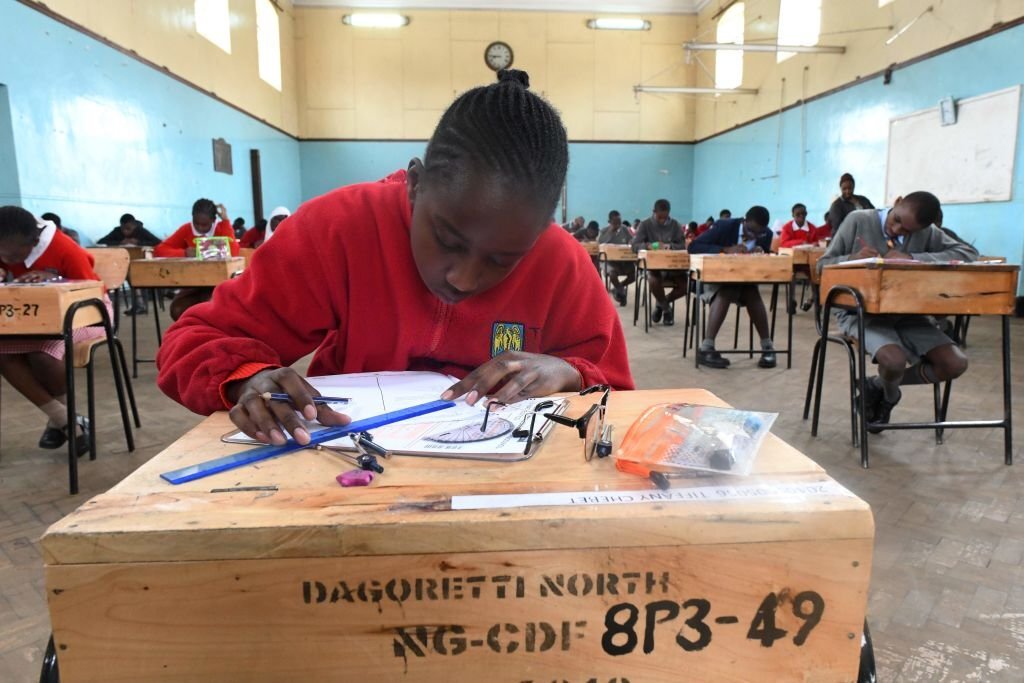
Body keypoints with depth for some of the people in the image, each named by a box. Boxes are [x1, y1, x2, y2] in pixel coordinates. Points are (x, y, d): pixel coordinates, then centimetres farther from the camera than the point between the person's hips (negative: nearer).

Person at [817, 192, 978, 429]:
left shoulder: (926, 232, 3)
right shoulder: (858, 221, -7)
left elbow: (969, 253, -9)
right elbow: (823, 266, -4)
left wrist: (912, 257, -21)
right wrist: (852, 258, -26)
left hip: (905, 313, 5)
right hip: (860, 312, -4)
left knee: (955, 364, -13)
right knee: (894, 361, -33)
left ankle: (878, 386, 12)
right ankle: (889, 396, 9)